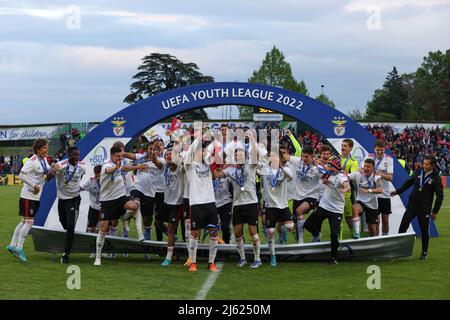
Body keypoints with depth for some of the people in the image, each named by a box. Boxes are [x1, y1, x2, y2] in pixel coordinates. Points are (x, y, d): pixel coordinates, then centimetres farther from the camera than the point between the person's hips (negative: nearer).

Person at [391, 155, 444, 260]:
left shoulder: (436, 178, -9)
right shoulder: (418, 171, 2)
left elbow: (440, 196, -6)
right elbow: (409, 182, 19)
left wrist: (435, 211, -7)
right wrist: (398, 191, 19)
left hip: (425, 208, -3)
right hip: (412, 204, 4)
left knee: (425, 230, 3)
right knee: (403, 225, -4)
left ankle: (424, 252, 18)